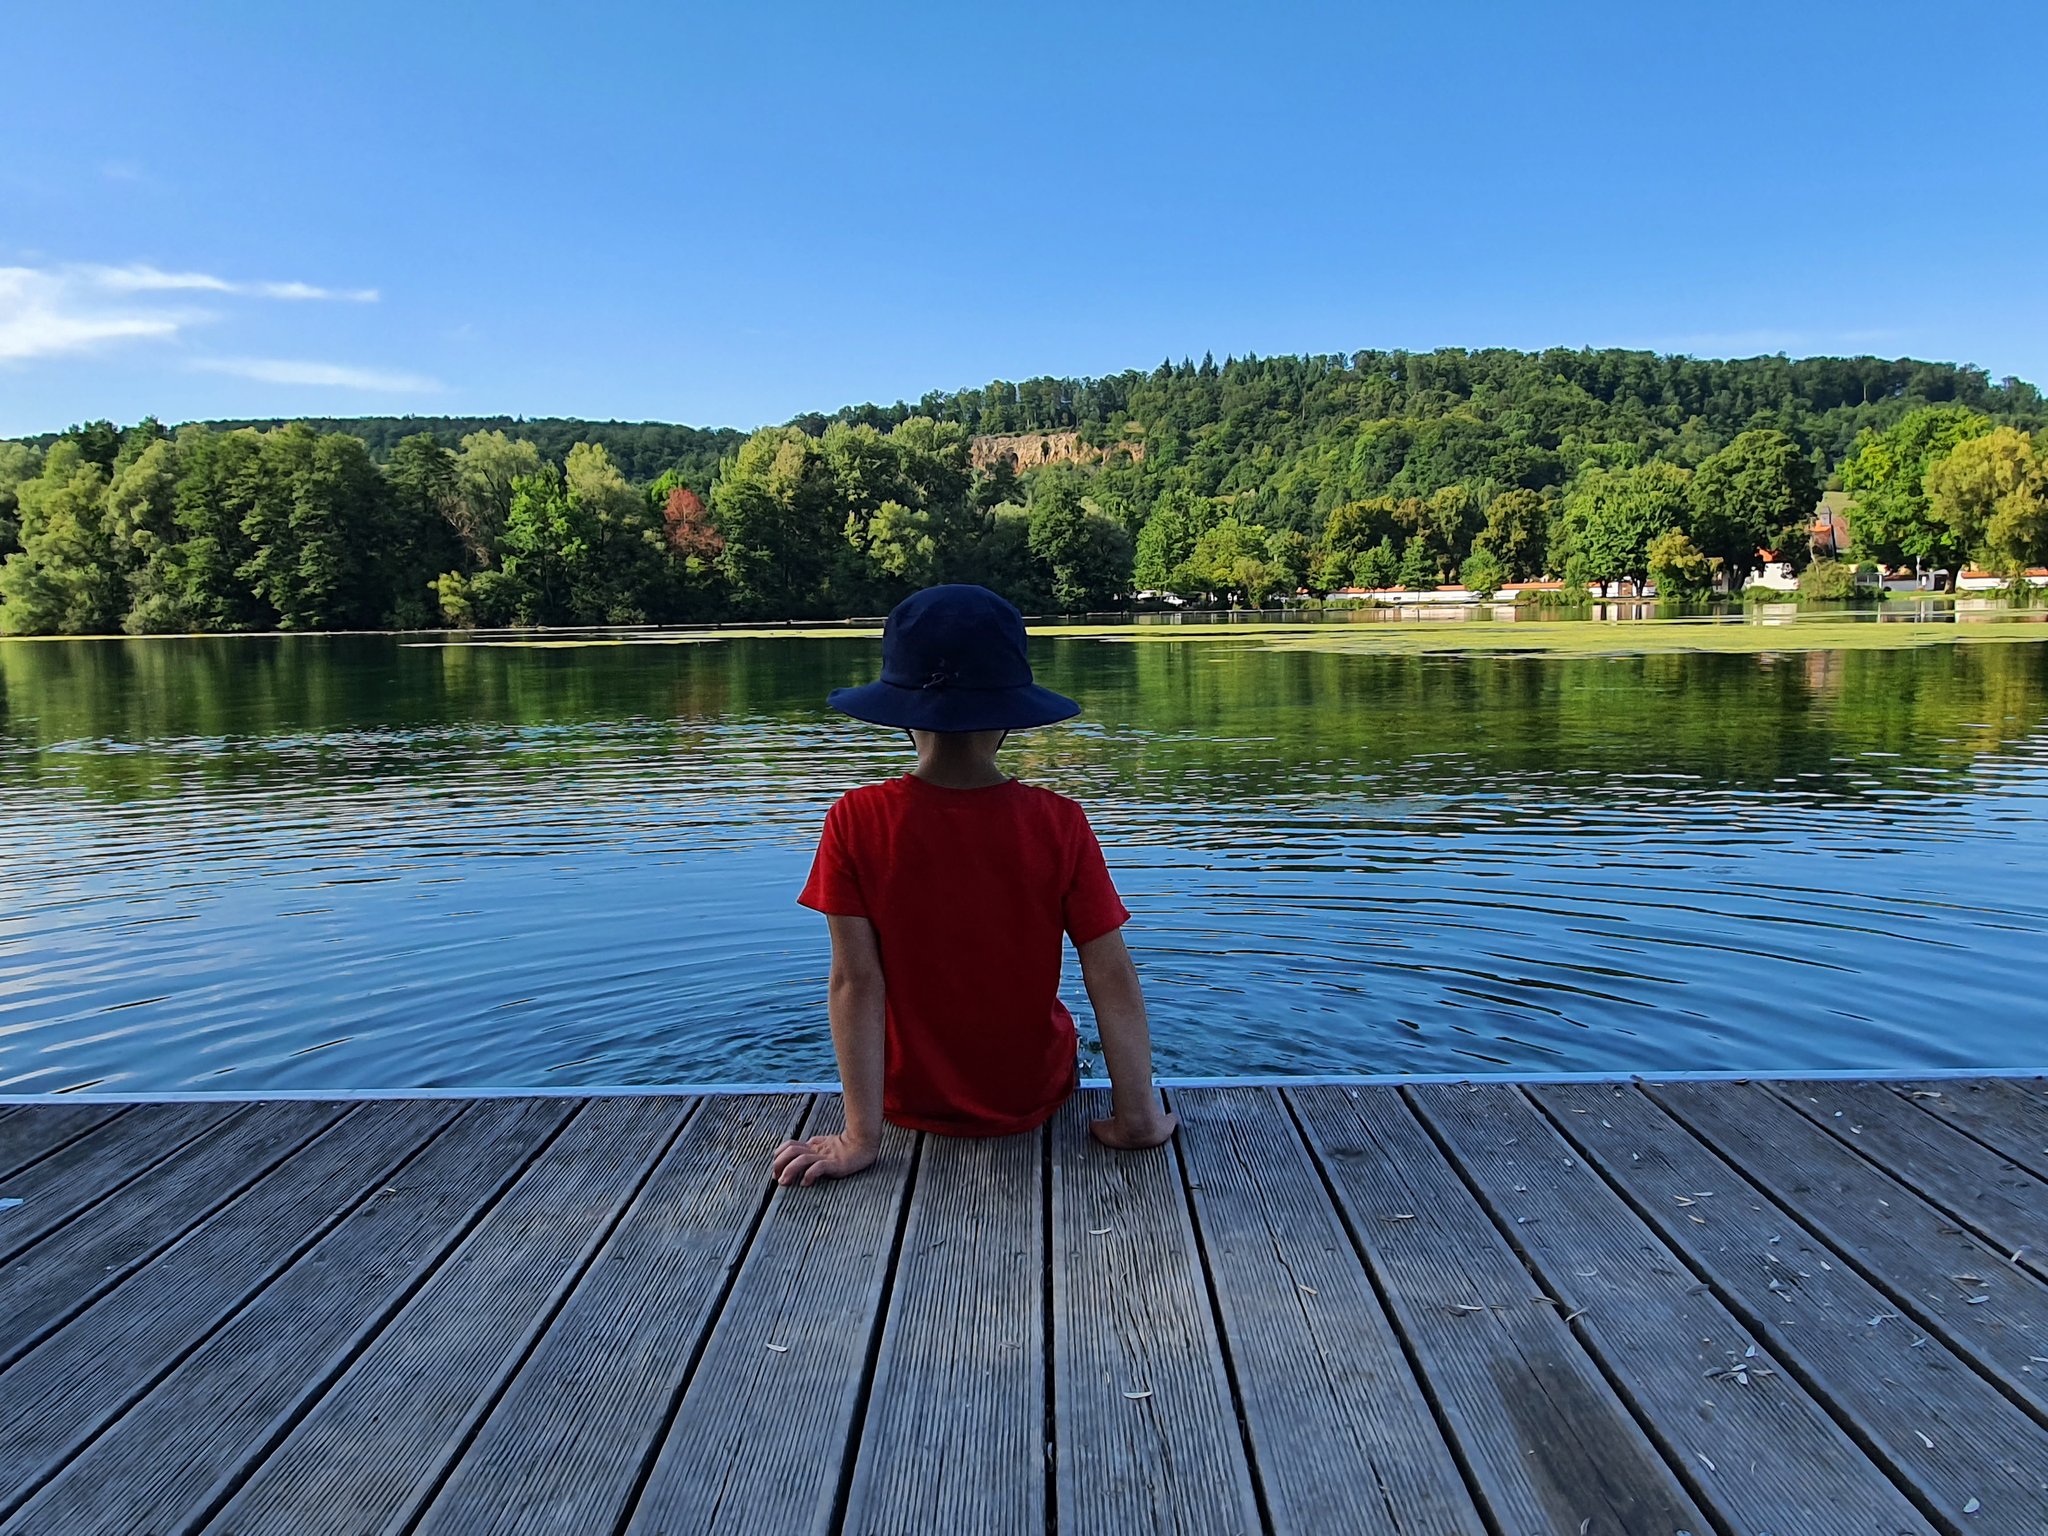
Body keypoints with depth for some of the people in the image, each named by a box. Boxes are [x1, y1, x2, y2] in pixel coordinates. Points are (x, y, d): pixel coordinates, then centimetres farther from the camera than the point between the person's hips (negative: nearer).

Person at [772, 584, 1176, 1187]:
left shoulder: (856, 822, -18)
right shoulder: (1059, 824, -17)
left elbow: (855, 980, -20)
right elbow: (1112, 977, -17)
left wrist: (861, 1135, -17)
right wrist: (1138, 1116, -11)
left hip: (912, 1104, 0)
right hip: (1034, 1099, 0)